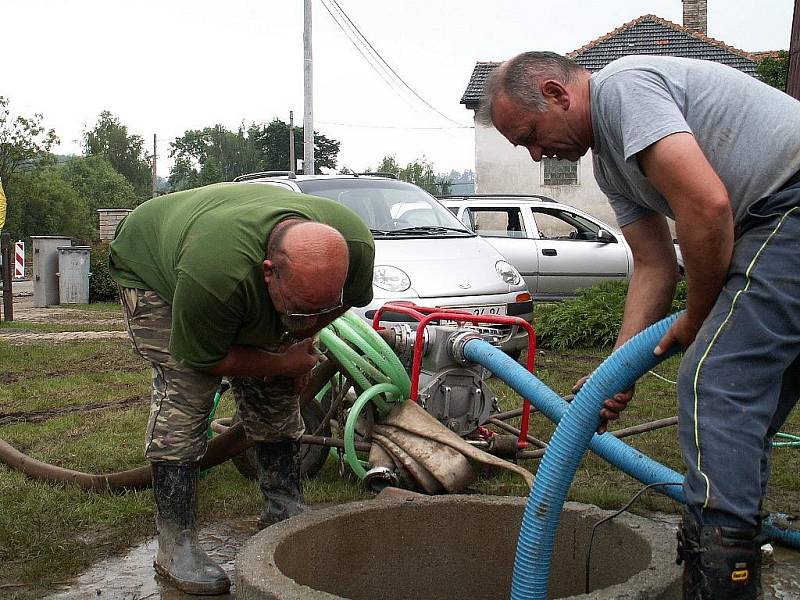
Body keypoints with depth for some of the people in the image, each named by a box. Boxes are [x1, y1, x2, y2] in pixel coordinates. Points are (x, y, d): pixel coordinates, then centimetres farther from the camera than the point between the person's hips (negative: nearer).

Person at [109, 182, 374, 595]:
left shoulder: (355, 242, -31)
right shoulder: (214, 274, -47)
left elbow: (354, 297, -5)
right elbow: (204, 358, -28)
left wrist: (300, 339, -13)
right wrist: (287, 362, -21)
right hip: (150, 267, -5)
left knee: (275, 393, -1)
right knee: (185, 394, -18)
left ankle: (284, 512, 13)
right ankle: (175, 546, -12)